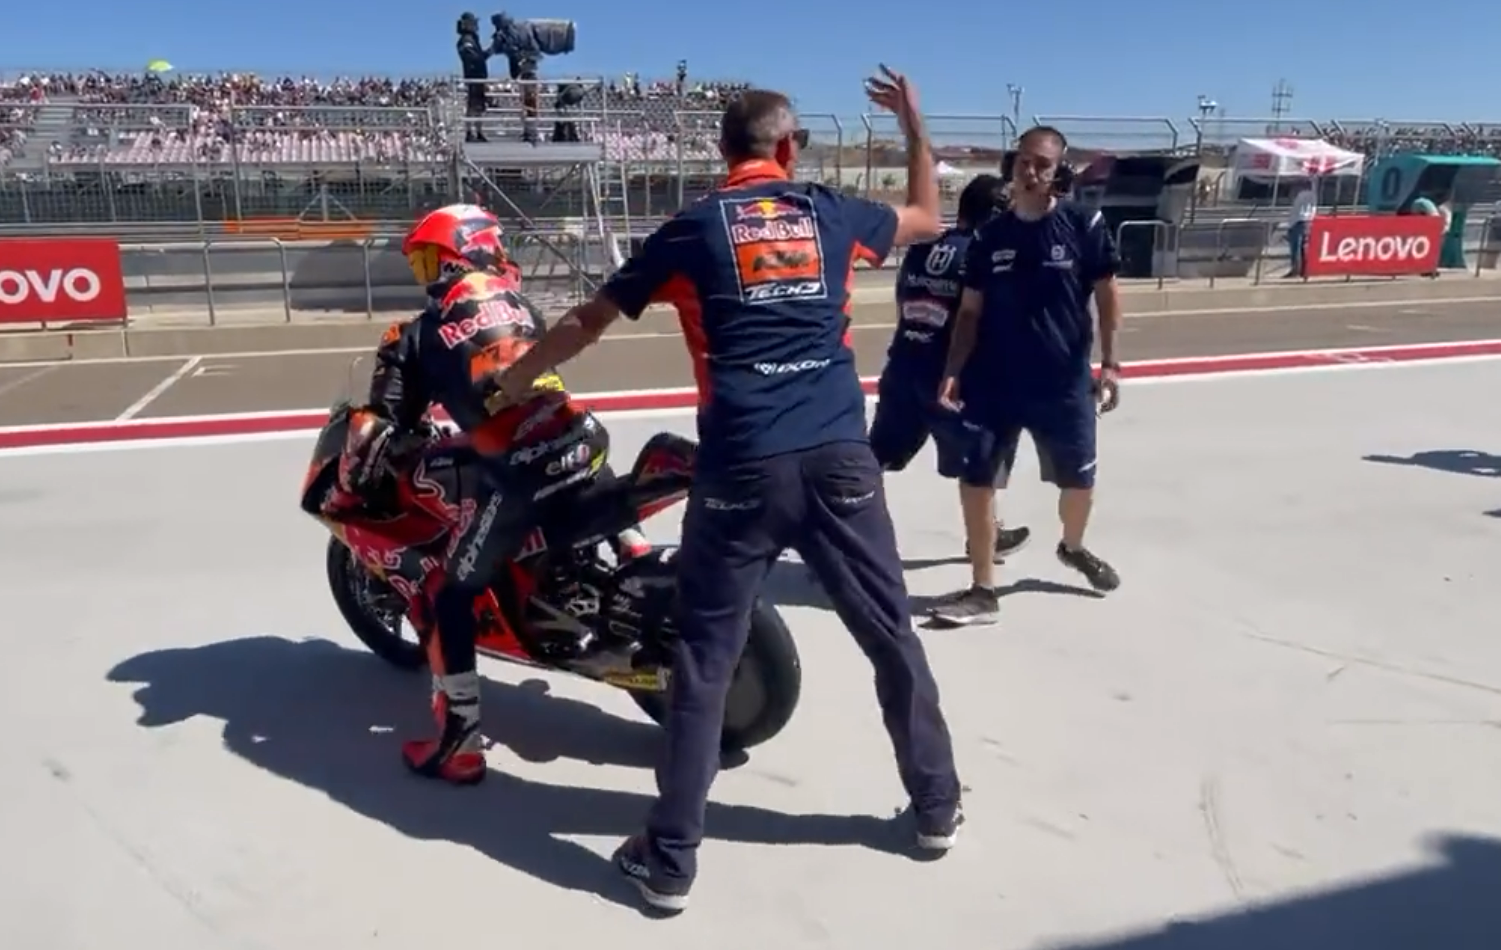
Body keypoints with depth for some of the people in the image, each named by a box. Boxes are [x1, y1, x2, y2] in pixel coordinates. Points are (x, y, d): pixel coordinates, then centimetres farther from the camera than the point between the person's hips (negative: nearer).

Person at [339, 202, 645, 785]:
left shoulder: (420, 335, 10)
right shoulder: (523, 306, 22)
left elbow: (385, 423, 5)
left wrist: (350, 477, 23)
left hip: (517, 473, -4)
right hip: (583, 443, 5)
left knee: (449, 597, 10)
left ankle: (459, 745, 13)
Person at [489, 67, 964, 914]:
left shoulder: (694, 228, 7)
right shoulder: (829, 212, 11)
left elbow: (590, 320, 12)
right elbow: (929, 219, 30)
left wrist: (509, 382, 26)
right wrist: (915, 124, 42)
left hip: (741, 469, -1)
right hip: (840, 459, 2)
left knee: (705, 659, 5)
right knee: (892, 635, 15)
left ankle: (671, 858, 13)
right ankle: (938, 807, 30)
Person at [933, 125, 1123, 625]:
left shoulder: (1084, 224, -6)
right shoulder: (989, 236, 0)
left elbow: (1107, 294, -2)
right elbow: (971, 310, 3)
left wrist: (1110, 363, -6)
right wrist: (953, 372, -5)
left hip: (1064, 381, -1)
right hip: (993, 382, 1)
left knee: (1079, 480, 15)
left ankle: (1073, 548, 47)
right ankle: (982, 589, 12)